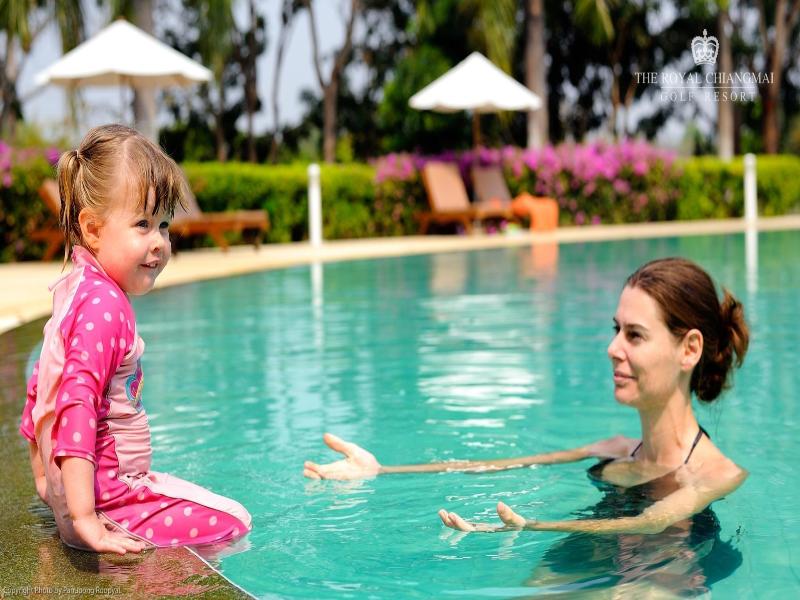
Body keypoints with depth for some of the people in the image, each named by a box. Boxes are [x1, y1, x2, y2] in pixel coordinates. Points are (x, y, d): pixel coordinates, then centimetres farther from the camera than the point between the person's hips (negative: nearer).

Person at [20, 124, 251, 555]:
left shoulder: (74, 289, 10)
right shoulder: (104, 304, -22)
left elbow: (39, 385, 19)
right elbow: (77, 402, -30)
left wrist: (45, 477, 28)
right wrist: (85, 519, -33)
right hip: (109, 499, -10)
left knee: (231, 512, 20)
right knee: (234, 523, -9)